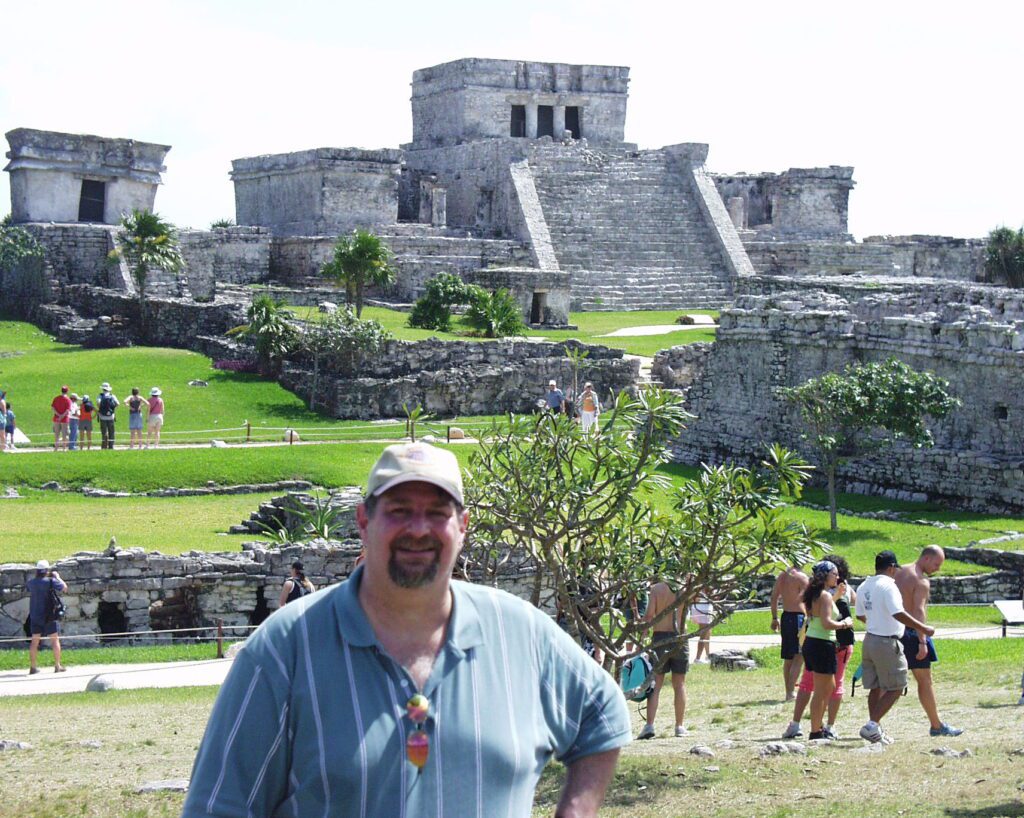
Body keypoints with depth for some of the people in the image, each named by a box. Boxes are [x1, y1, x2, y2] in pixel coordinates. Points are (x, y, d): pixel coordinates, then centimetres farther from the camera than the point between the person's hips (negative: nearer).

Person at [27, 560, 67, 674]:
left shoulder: (31, 583, 1)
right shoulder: (50, 581, -14)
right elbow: (64, 587, -4)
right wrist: (57, 577, 9)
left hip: (35, 616, 4)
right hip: (49, 616, -4)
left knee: (34, 641, 9)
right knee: (55, 640, 4)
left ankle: (32, 667, 9)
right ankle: (57, 666, 2)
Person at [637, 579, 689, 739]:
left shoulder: (656, 588, -5)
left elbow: (649, 614, -11)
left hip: (660, 637, -1)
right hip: (680, 637, 1)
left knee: (655, 684, 2)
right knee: (679, 684, 10)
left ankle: (649, 725, -8)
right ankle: (679, 727, 11)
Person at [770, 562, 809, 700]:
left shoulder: (781, 577, 10)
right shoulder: (802, 577, -11)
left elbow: (774, 598, 13)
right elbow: (806, 599, -16)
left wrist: (775, 618, 19)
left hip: (785, 616, 7)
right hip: (798, 617, -7)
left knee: (788, 658, 16)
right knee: (799, 657, -5)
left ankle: (788, 691, 20)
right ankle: (791, 692, -14)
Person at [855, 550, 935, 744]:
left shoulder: (864, 587, 10)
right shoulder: (888, 585, -16)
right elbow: (898, 614, -26)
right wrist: (923, 628, -22)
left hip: (869, 640, 8)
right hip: (887, 643, -8)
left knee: (876, 688, 14)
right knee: (895, 688, 0)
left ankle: (875, 730, 17)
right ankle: (872, 725, -9)